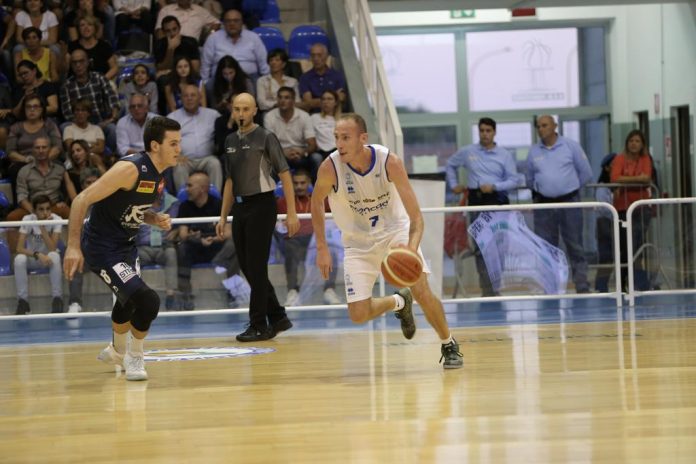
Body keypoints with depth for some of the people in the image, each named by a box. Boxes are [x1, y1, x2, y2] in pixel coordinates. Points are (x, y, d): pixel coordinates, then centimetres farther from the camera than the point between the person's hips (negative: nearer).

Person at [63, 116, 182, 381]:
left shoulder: (158, 175, 2)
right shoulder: (130, 169, -26)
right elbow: (82, 200, -26)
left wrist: (155, 219, -3)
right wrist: (73, 246, -30)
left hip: (125, 246, 10)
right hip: (102, 249, -10)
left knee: (129, 300, 30)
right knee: (147, 300, -22)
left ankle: (117, 351, 57)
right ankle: (134, 357, 2)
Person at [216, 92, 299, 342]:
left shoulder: (265, 137, -7)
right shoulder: (231, 141, 14)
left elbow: (284, 175, -9)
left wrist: (291, 213, -15)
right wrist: (223, 217, 16)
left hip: (261, 205, -7)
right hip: (240, 207, 7)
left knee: (256, 267, -7)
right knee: (247, 267, 8)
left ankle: (259, 326, 0)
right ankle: (277, 317, 19)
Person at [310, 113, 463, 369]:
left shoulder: (390, 162, -25)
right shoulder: (330, 168, -23)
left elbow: (416, 217, -24)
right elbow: (316, 202, 0)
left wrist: (412, 248, -44)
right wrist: (322, 248, -3)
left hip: (395, 232, -1)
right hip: (359, 242, 1)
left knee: (422, 292, -18)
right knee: (358, 315, -8)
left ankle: (449, 346, 9)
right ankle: (399, 303, 26)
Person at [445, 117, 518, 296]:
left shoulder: (504, 155, 3)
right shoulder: (467, 152, 7)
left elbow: (513, 180, 0)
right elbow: (450, 164, 23)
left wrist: (494, 186, -15)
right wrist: (454, 184, 14)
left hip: (497, 200, -1)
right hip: (476, 201, 1)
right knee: (481, 247, -2)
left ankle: (494, 286, 10)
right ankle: (487, 290, -1)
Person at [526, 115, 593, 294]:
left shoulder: (571, 146, 0)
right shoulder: (533, 151, 8)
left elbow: (585, 173, 6)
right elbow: (530, 179, 20)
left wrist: (570, 187, 11)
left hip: (569, 202, -3)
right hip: (544, 203, 3)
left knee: (575, 246, -2)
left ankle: (582, 286, 0)